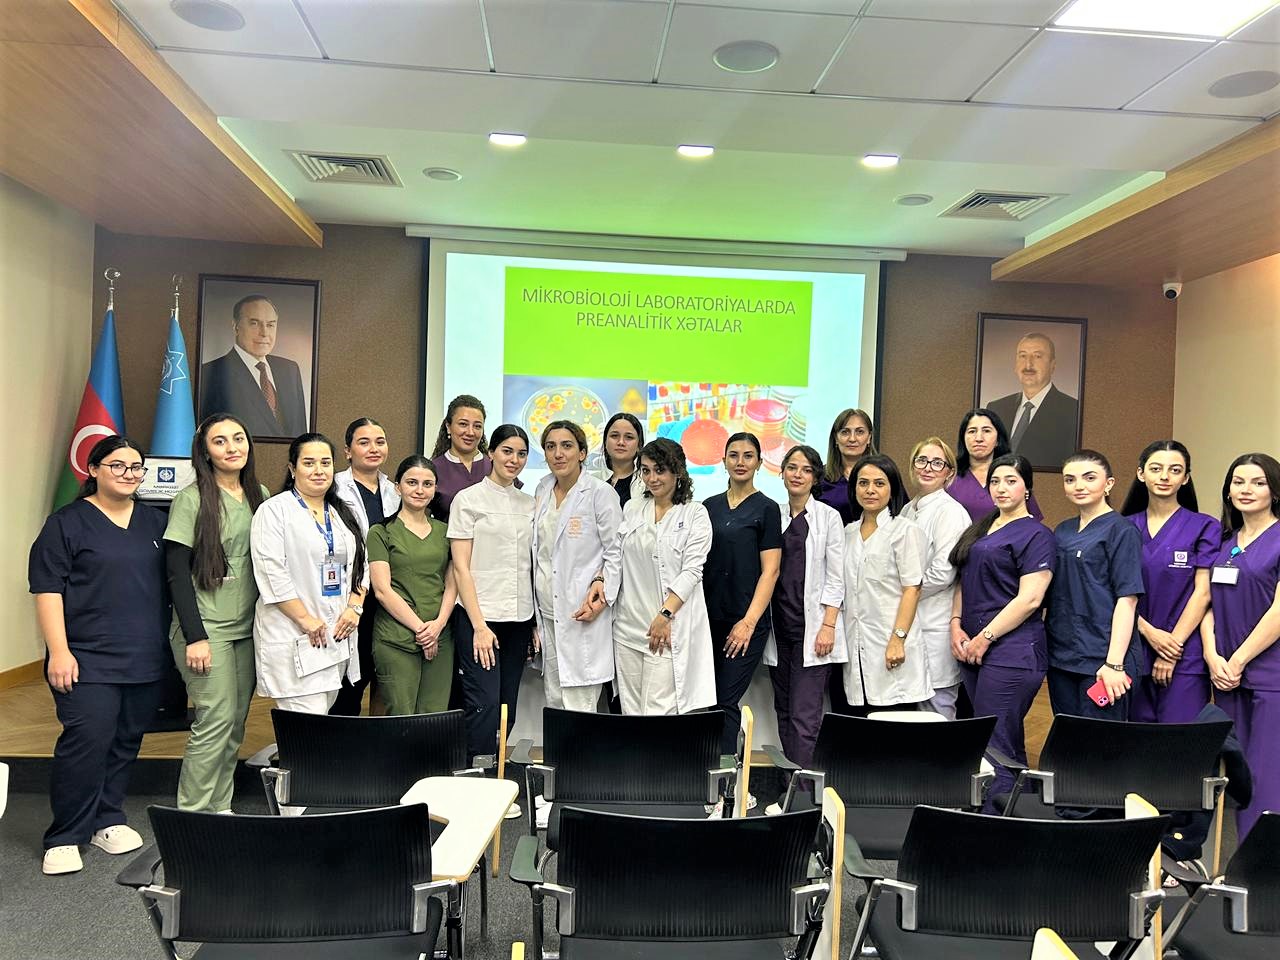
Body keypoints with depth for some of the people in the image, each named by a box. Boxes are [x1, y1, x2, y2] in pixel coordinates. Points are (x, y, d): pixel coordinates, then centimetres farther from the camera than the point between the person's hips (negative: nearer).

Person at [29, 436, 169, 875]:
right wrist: (59, 650, -13)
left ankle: (108, 819, 26)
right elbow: (47, 589, -6)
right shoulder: (68, 523, -2)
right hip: (89, 662, -5)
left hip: (146, 661, 5)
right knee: (86, 742, -9)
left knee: (126, 743, 11)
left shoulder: (156, 522, 12)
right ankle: (65, 837, 5)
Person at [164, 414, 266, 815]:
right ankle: (191, 815, 7)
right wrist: (195, 637, -14)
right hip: (206, 628, -5)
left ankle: (219, 808, 21)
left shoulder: (260, 495, 9)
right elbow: (177, 573, -9)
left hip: (247, 629, 6)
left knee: (236, 723, 9)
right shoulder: (191, 499, -7)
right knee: (216, 720, -7)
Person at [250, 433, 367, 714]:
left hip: (337, 636, 7)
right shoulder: (275, 511, -4)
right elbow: (272, 573, -12)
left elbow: (359, 565, 16)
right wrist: (306, 619, -15)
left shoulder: (343, 514, 17)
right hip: (294, 639, -6)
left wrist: (354, 607, -1)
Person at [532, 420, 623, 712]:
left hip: (582, 612, -6)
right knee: (553, 702, 12)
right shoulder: (542, 490, 11)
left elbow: (615, 551, -5)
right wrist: (533, 612, 14)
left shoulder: (600, 493, -8)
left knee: (578, 709, -6)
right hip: (547, 610, 6)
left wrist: (600, 586, -19)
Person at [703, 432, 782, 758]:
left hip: (745, 622, -4)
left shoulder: (766, 509, -2)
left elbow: (770, 571, -6)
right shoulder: (709, 506, 12)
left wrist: (748, 622, -13)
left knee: (726, 702, -5)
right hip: (708, 618, 5)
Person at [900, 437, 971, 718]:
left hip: (935, 626, -7)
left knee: (939, 708, 2)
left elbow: (942, 573, -17)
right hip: (908, 621, 7)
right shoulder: (909, 509, 13)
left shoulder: (950, 511, -10)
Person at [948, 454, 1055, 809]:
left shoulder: (1036, 535, -6)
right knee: (1008, 747, 14)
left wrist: (985, 638, -14)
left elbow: (1029, 599, -14)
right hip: (973, 651, 8)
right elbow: (964, 582, 20)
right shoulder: (980, 528, 18)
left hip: (1011, 651, -8)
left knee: (995, 748, -8)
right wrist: (956, 626, 4)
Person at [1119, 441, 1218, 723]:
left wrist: (1172, 648, -10)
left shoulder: (1205, 528, -1)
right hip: (1133, 654, 3)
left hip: (1185, 657, -3)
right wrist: (1149, 633, -11)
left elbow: (1202, 593, -6)